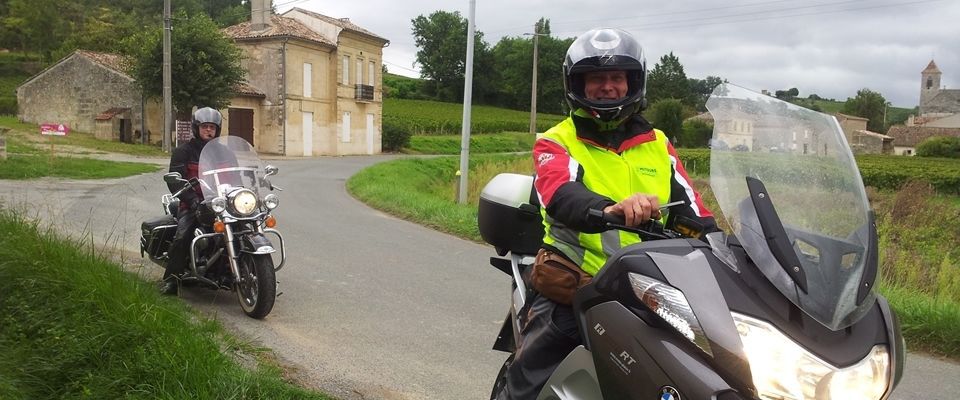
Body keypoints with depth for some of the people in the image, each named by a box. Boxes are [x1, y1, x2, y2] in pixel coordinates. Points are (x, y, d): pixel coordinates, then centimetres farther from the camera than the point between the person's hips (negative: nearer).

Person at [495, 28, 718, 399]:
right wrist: (613, 208, -40)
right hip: (572, 288, -3)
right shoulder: (557, 142, 3)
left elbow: (692, 210, 13)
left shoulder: (658, 145, 16)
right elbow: (562, 195, -19)